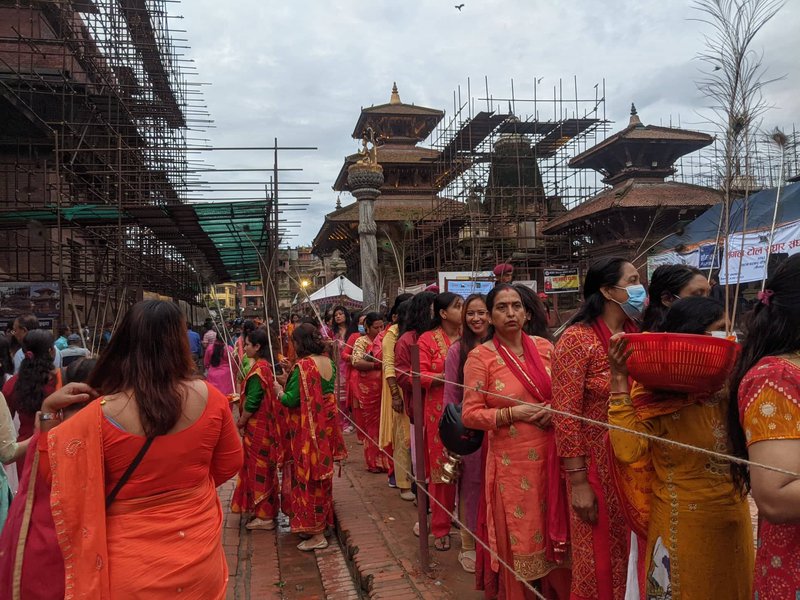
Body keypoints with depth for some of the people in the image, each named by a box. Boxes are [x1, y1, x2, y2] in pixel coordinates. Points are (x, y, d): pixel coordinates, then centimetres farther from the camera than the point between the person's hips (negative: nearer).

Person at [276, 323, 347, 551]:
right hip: (327, 427, 7)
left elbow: (291, 400, -20)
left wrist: (279, 391, 3)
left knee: (308, 477, 4)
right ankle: (323, 522, 33)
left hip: (308, 431, -7)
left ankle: (316, 534, 13)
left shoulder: (303, 366, -20)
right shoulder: (329, 363, 2)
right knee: (322, 474, 19)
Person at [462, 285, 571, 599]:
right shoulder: (480, 356, -8)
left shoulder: (544, 346, 4)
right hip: (512, 461, -4)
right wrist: (514, 413, -17)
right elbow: (470, 414, -9)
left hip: (550, 454, 4)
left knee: (554, 533, 14)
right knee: (520, 538, 9)